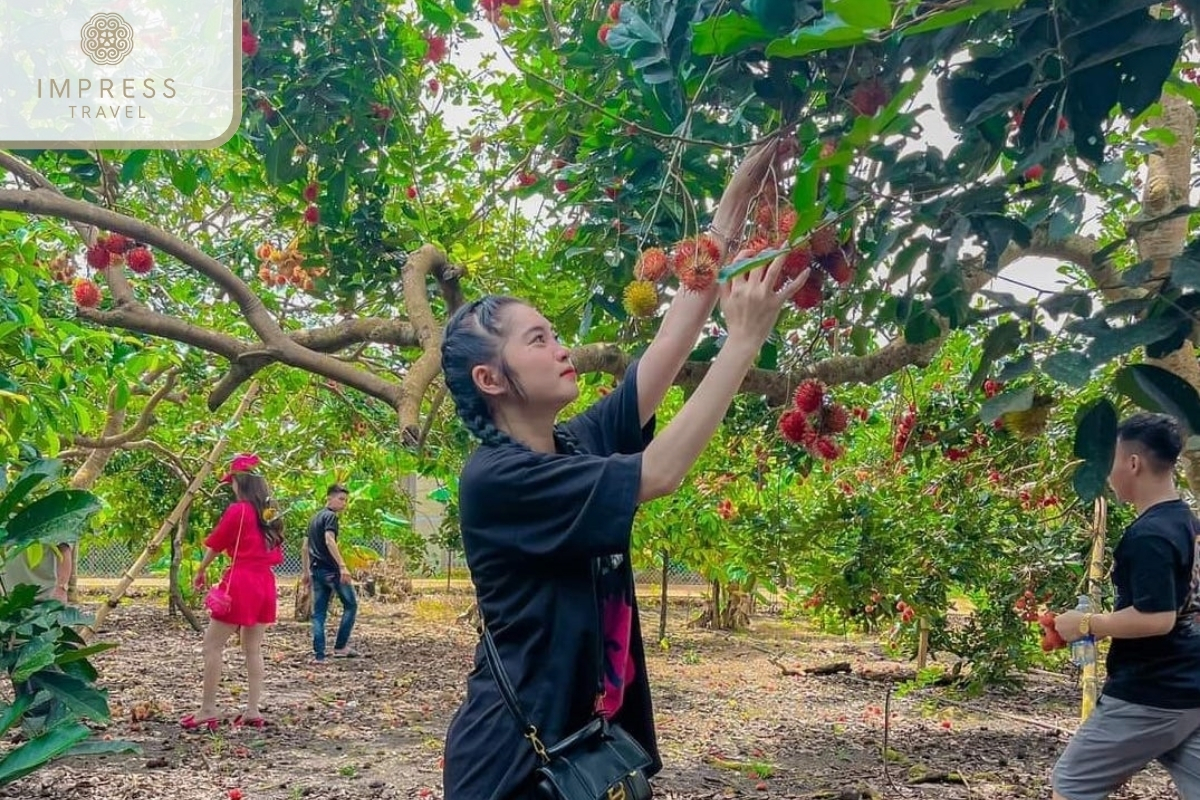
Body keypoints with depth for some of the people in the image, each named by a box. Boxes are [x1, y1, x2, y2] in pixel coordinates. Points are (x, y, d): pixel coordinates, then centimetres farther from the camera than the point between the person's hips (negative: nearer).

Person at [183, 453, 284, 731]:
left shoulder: (237, 510, -9)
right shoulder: (270, 513, 10)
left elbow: (215, 544, 1)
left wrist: (201, 571, 16)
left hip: (240, 582, -7)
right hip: (265, 582, 7)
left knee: (213, 645, -1)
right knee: (253, 648, 10)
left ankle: (208, 711, -2)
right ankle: (253, 710, 8)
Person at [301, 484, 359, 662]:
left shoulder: (315, 518, 19)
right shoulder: (330, 516, -8)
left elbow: (305, 548, 23)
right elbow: (329, 541, -25)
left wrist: (305, 571, 28)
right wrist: (343, 566, -31)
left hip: (317, 571, 8)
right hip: (331, 570, -8)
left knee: (319, 613, 7)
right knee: (350, 605, 6)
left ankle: (319, 654, 2)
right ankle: (340, 646, 4)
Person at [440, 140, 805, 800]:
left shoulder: (581, 444, 3)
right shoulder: (494, 479, -19)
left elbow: (670, 343, 1)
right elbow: (658, 474, -24)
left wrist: (733, 206, -1)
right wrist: (745, 338, -21)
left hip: (595, 740, 7)